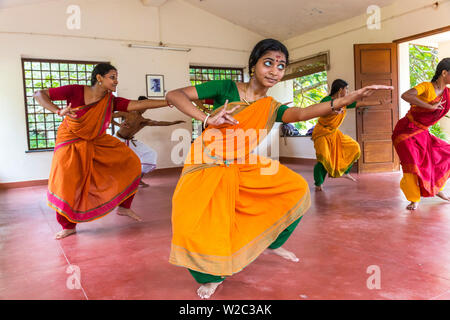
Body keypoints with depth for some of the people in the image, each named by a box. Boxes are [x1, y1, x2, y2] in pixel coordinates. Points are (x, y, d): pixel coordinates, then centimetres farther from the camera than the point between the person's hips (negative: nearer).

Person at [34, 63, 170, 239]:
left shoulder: (111, 101, -13)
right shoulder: (75, 91, -21)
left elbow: (140, 104, -22)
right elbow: (39, 94, -20)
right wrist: (59, 111, -38)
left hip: (97, 142, 4)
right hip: (72, 142, -4)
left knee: (131, 162, -4)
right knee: (64, 182, -13)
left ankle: (123, 207, 11)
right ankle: (69, 226, 10)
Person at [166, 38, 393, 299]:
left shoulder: (271, 108, 1)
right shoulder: (227, 88, -7)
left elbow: (301, 113, -21)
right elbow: (174, 95, -10)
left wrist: (350, 98, -34)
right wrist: (207, 118, -26)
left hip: (244, 168, 5)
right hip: (208, 167, -4)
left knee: (297, 188, -1)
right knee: (191, 222, -27)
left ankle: (271, 242, 22)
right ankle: (212, 276, 2)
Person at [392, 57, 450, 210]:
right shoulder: (426, 87, -16)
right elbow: (405, 96, -34)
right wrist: (430, 106, -33)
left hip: (422, 133, 8)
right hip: (406, 130, -8)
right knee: (412, 162, -20)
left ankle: (437, 188, 31)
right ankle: (414, 199, -1)